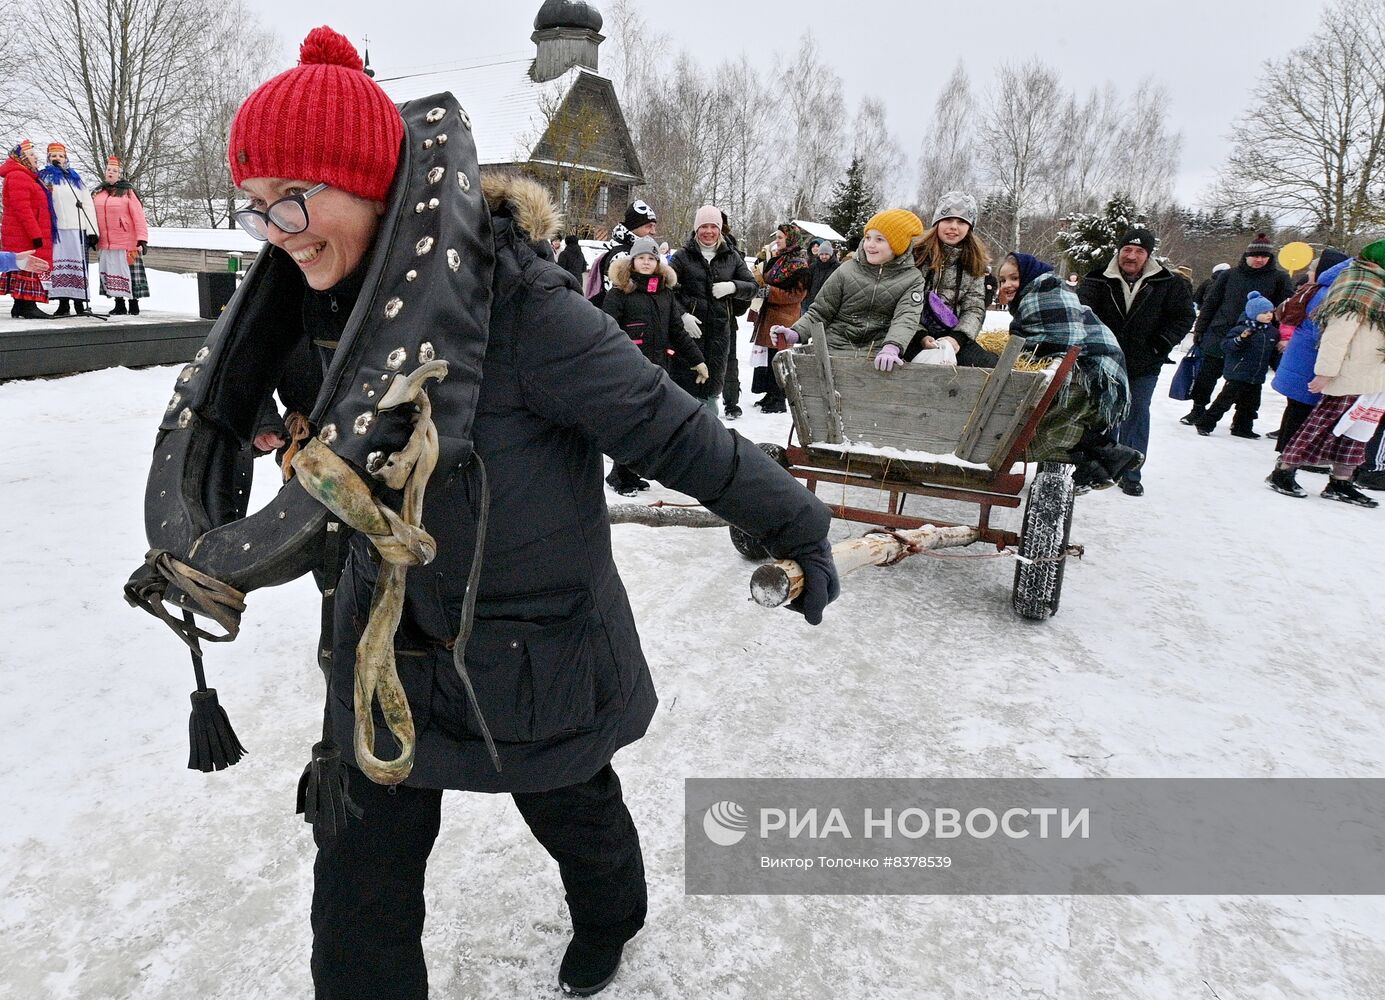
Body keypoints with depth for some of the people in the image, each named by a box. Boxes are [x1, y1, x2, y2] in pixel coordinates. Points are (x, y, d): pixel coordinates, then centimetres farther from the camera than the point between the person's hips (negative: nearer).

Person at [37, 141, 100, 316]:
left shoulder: (75, 177, 19)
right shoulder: (44, 177, 15)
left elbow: (87, 203, 11)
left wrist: (92, 229, 2)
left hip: (77, 228, 1)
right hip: (55, 228, 0)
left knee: (78, 262, -4)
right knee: (59, 264, -4)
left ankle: (79, 302, -1)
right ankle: (63, 303, -2)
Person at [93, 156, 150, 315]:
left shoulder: (127, 191, -4)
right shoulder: (98, 193, 13)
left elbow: (138, 216, -10)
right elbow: (94, 217, 19)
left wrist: (142, 239, -17)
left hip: (126, 242, -6)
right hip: (105, 243, 6)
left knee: (128, 271, -2)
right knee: (111, 272, 7)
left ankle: (134, 304, 7)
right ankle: (119, 305, 14)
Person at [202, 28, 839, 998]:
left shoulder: (517, 299, -28)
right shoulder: (331, 300, -4)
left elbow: (673, 430, -23)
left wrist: (795, 525, -15)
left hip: (538, 654, -5)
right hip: (387, 652, 5)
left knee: (574, 811, 24)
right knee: (358, 885, 12)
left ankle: (610, 921, 59)